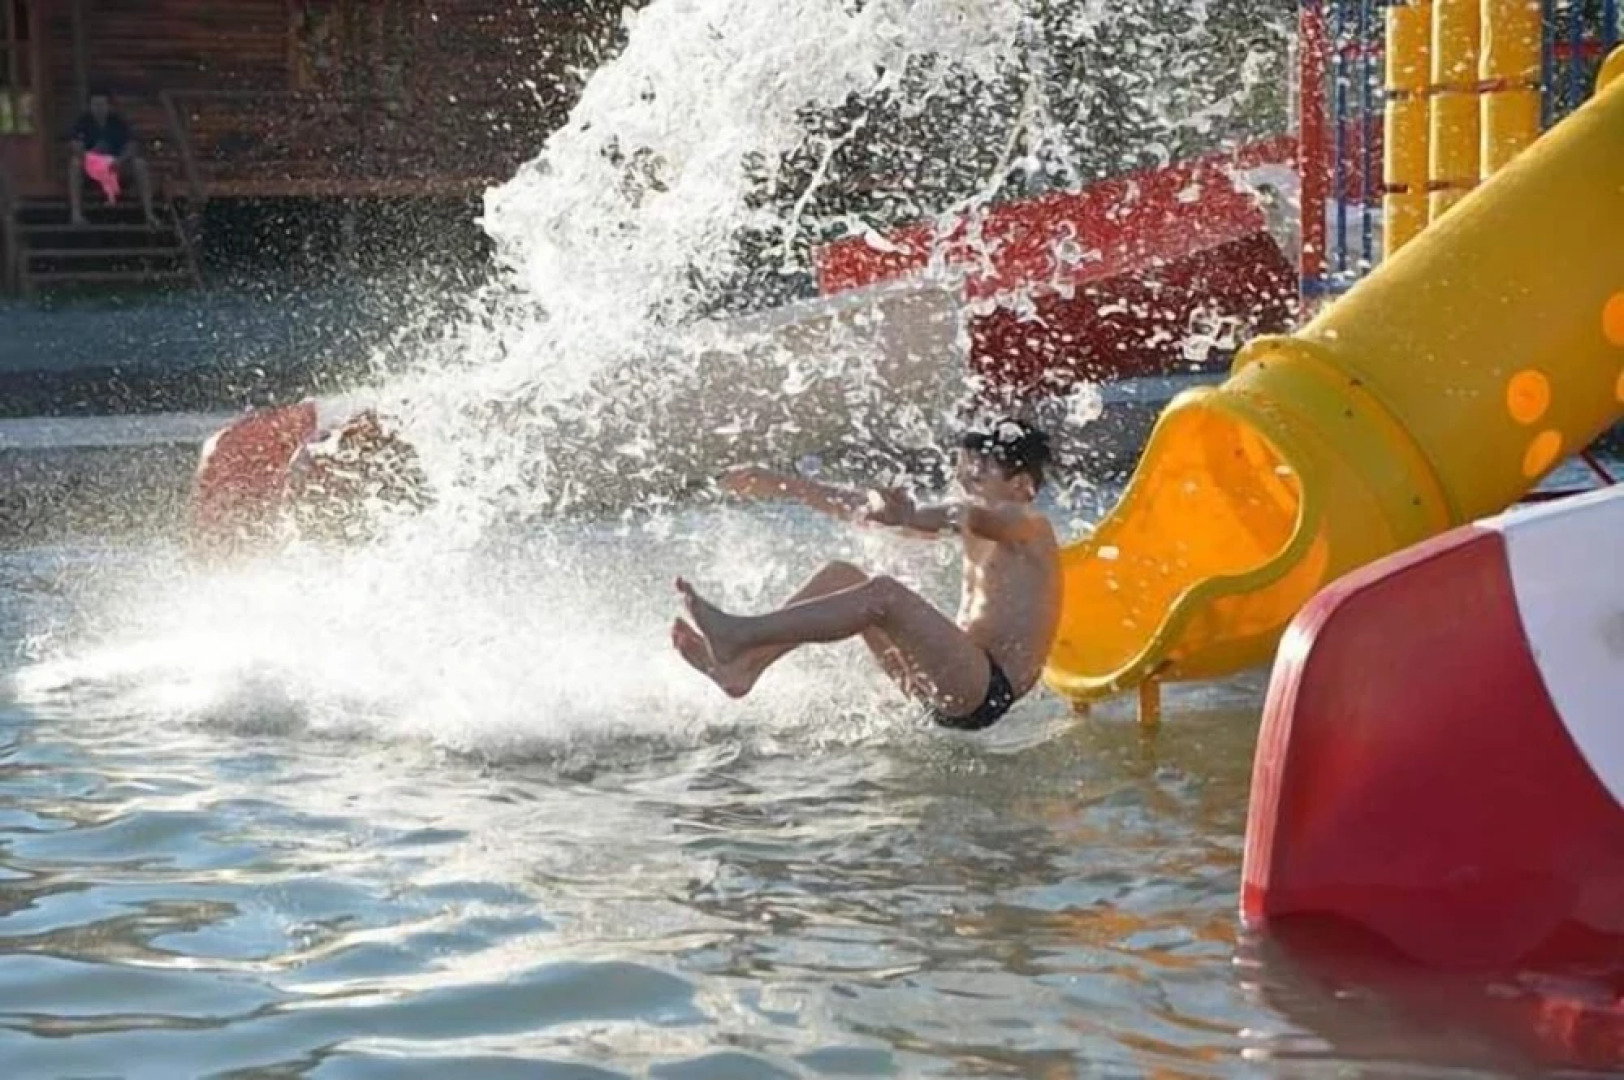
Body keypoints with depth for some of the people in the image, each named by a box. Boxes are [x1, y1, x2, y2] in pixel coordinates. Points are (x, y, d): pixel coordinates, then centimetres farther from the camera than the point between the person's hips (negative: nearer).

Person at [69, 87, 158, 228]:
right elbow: (77, 148, -16)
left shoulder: (118, 122, -4)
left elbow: (131, 147, -13)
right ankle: (76, 212, -37)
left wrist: (119, 161, -33)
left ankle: (149, 213, -28)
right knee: (75, 163, -33)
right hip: (91, 163, -1)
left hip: (116, 163, 1)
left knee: (140, 164, -26)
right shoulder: (84, 122, -6)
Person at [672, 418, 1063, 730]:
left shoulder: (1030, 526, -4)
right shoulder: (972, 525, 22)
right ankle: (742, 666, -10)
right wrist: (784, 486, 18)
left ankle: (739, 636, -29)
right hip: (956, 685, 9)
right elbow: (863, 507, 22)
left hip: (989, 690, -9)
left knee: (882, 593, -27)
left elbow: (975, 517, -30)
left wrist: (908, 518, -49)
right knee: (840, 577, 5)